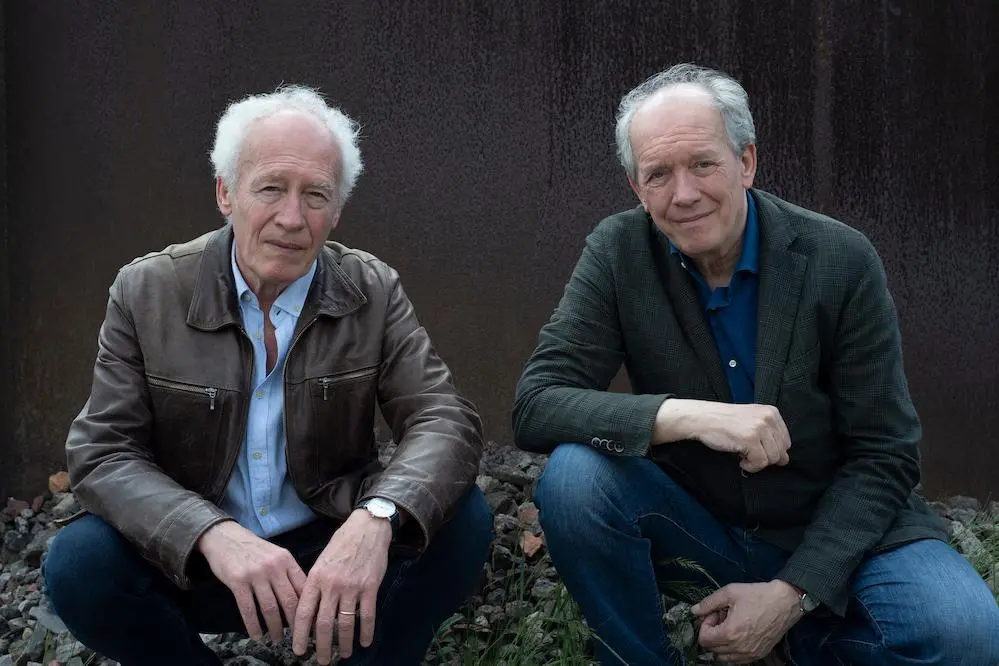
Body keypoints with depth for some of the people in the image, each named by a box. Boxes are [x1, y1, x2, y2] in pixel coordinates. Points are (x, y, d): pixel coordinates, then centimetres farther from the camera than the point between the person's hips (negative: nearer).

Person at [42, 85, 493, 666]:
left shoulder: (374, 291, -5)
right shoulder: (146, 292, -7)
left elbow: (446, 421, -13)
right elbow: (103, 453, -10)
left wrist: (377, 519, -36)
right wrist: (215, 536, -31)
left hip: (335, 550, 1)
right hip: (192, 560, 0)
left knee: (463, 520, -23)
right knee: (79, 562, -27)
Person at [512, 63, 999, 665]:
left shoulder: (842, 260, -13)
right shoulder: (618, 253, -11)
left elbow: (885, 455, -9)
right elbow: (535, 406, -18)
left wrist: (793, 592, -20)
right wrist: (687, 415, -32)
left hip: (839, 529, 0)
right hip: (696, 524, 1)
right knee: (574, 476, -27)